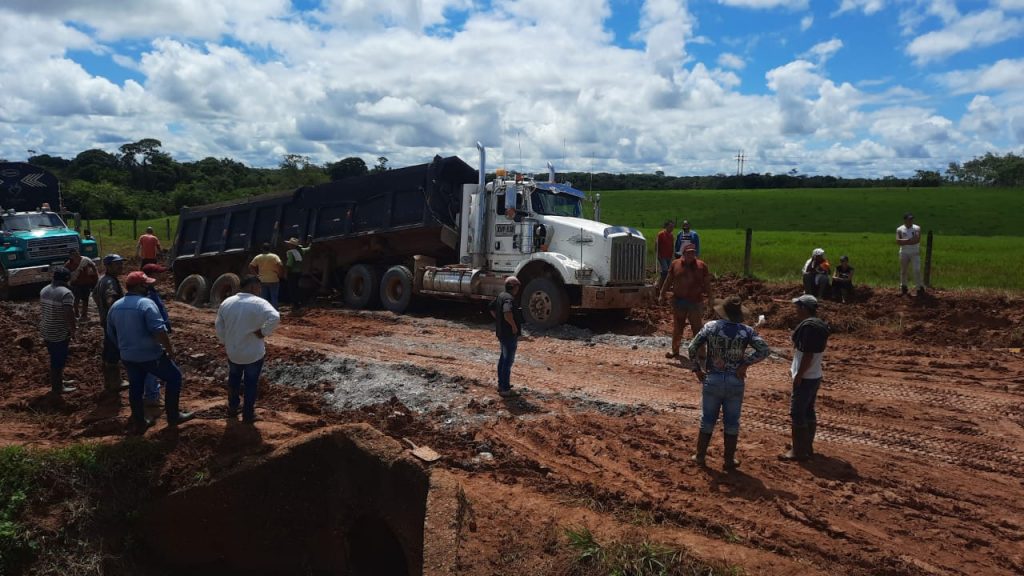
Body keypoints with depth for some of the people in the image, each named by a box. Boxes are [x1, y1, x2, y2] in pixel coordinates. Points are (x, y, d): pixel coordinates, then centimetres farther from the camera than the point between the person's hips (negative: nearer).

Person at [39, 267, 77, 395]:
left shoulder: (44, 290, 7)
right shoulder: (66, 293, -21)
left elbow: (42, 310, 17)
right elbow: (69, 314, -26)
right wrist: (73, 330, -14)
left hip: (46, 331, 8)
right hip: (60, 333, -8)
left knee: (54, 358, 22)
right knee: (59, 360, 4)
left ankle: (56, 382, 36)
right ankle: (57, 388, 14)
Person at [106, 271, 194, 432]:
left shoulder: (115, 306, 6)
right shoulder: (146, 303, -19)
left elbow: (111, 334, 16)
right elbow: (159, 331, -25)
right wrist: (170, 349, -13)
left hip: (127, 356, 7)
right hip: (150, 355, -7)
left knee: (135, 387, 18)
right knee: (174, 377, 9)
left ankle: (139, 423, 28)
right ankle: (173, 416, 14)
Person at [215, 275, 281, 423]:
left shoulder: (226, 303, -1)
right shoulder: (259, 303, -19)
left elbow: (219, 328, 6)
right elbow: (275, 318, -37)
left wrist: (226, 342, 17)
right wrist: (263, 332, -23)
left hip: (232, 352, 5)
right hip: (253, 353, -5)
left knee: (234, 380, 27)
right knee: (251, 383, 13)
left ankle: (232, 409, 40)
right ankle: (248, 414, 23)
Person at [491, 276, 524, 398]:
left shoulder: (501, 296, 8)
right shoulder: (509, 298, -23)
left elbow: (492, 309, 22)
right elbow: (507, 313, -40)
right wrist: (514, 325, -26)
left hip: (501, 332, 10)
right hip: (510, 334, -10)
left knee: (503, 358, 21)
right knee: (508, 360, -3)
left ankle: (501, 384, 33)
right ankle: (505, 389, 3)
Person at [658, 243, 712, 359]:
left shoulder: (701, 266, -1)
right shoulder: (675, 264, 2)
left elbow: (707, 284, 2)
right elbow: (668, 280, 9)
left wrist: (709, 298, 0)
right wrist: (662, 294, 8)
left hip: (695, 302, -2)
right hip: (678, 301, 2)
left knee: (698, 327, 1)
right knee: (677, 327, 12)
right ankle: (675, 350, 24)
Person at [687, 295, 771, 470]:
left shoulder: (710, 327, -5)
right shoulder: (746, 331, -5)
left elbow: (692, 348, -8)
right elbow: (765, 350, -14)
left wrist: (697, 369, 3)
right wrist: (745, 363, -8)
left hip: (712, 380, 0)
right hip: (735, 382, 0)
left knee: (707, 420, 13)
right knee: (731, 422, 12)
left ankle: (700, 456, 23)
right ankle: (729, 460, 22)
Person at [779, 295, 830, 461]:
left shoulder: (808, 326, -21)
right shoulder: (820, 324, 10)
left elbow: (808, 355, -24)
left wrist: (798, 375, -18)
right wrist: (796, 368, 19)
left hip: (805, 377, -10)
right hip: (815, 376, 10)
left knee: (797, 413, -2)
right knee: (808, 411, 17)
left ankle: (799, 452, 4)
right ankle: (807, 447, 28)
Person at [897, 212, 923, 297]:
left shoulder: (917, 228, 0)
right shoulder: (900, 229, 1)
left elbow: (917, 240, -15)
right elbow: (898, 241, -13)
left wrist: (904, 241, -19)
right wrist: (911, 240, -20)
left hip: (915, 253, -1)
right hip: (904, 253, 1)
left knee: (917, 270, -9)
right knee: (903, 271, 10)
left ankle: (920, 288, -3)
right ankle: (903, 287, 25)